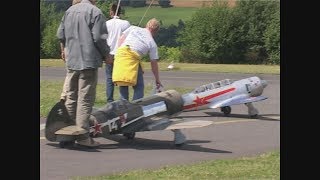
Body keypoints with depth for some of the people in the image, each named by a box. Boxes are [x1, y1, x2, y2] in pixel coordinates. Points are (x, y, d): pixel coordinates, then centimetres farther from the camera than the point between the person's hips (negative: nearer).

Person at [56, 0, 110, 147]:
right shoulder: (95, 12, -10)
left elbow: (60, 34, 17)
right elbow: (99, 38, -14)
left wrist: (63, 50, 34)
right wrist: (106, 55, 1)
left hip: (71, 61, 7)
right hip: (89, 61, -7)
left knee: (70, 97, 15)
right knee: (85, 99, -5)